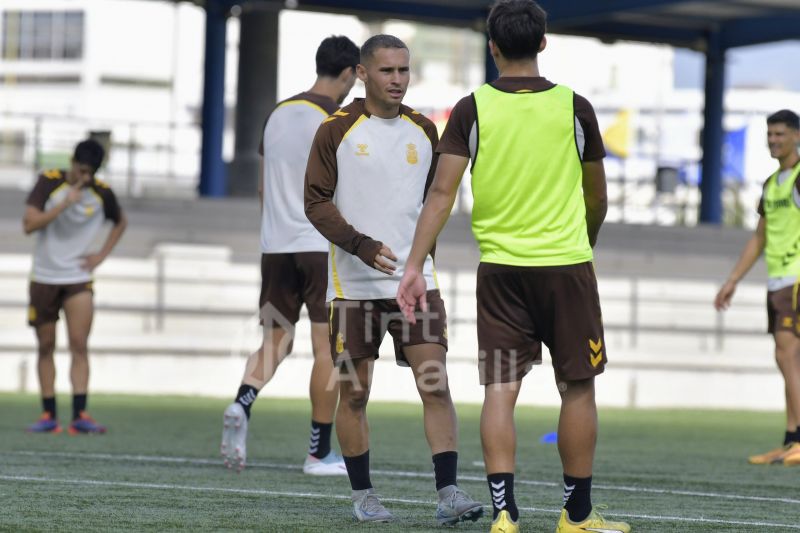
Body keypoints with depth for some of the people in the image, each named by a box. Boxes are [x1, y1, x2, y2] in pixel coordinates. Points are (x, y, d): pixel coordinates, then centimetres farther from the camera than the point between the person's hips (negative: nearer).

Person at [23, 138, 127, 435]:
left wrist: (102, 255, 4)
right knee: (46, 347, 4)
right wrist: (65, 203, -26)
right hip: (44, 277, 0)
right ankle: (49, 416, 9)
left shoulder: (102, 192, -4)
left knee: (79, 346, -12)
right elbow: (29, 224, -18)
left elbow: (120, 222, 17)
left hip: (78, 279, 0)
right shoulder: (49, 182, -9)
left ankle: (80, 416, -16)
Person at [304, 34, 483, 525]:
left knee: (435, 384, -8)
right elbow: (316, 201, -7)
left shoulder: (423, 130, 10)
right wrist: (361, 245, -19)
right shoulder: (337, 130, -3)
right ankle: (363, 495, 16)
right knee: (354, 392, 3)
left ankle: (448, 493, -10)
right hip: (354, 283, -3)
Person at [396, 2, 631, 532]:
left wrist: (414, 265, -6)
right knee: (577, 388, 10)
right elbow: (597, 198, 10)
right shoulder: (574, 108, 0)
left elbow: (442, 192, -8)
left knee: (500, 389, 2)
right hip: (567, 264, -1)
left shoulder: (472, 109, -2)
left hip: (499, 268, 1)